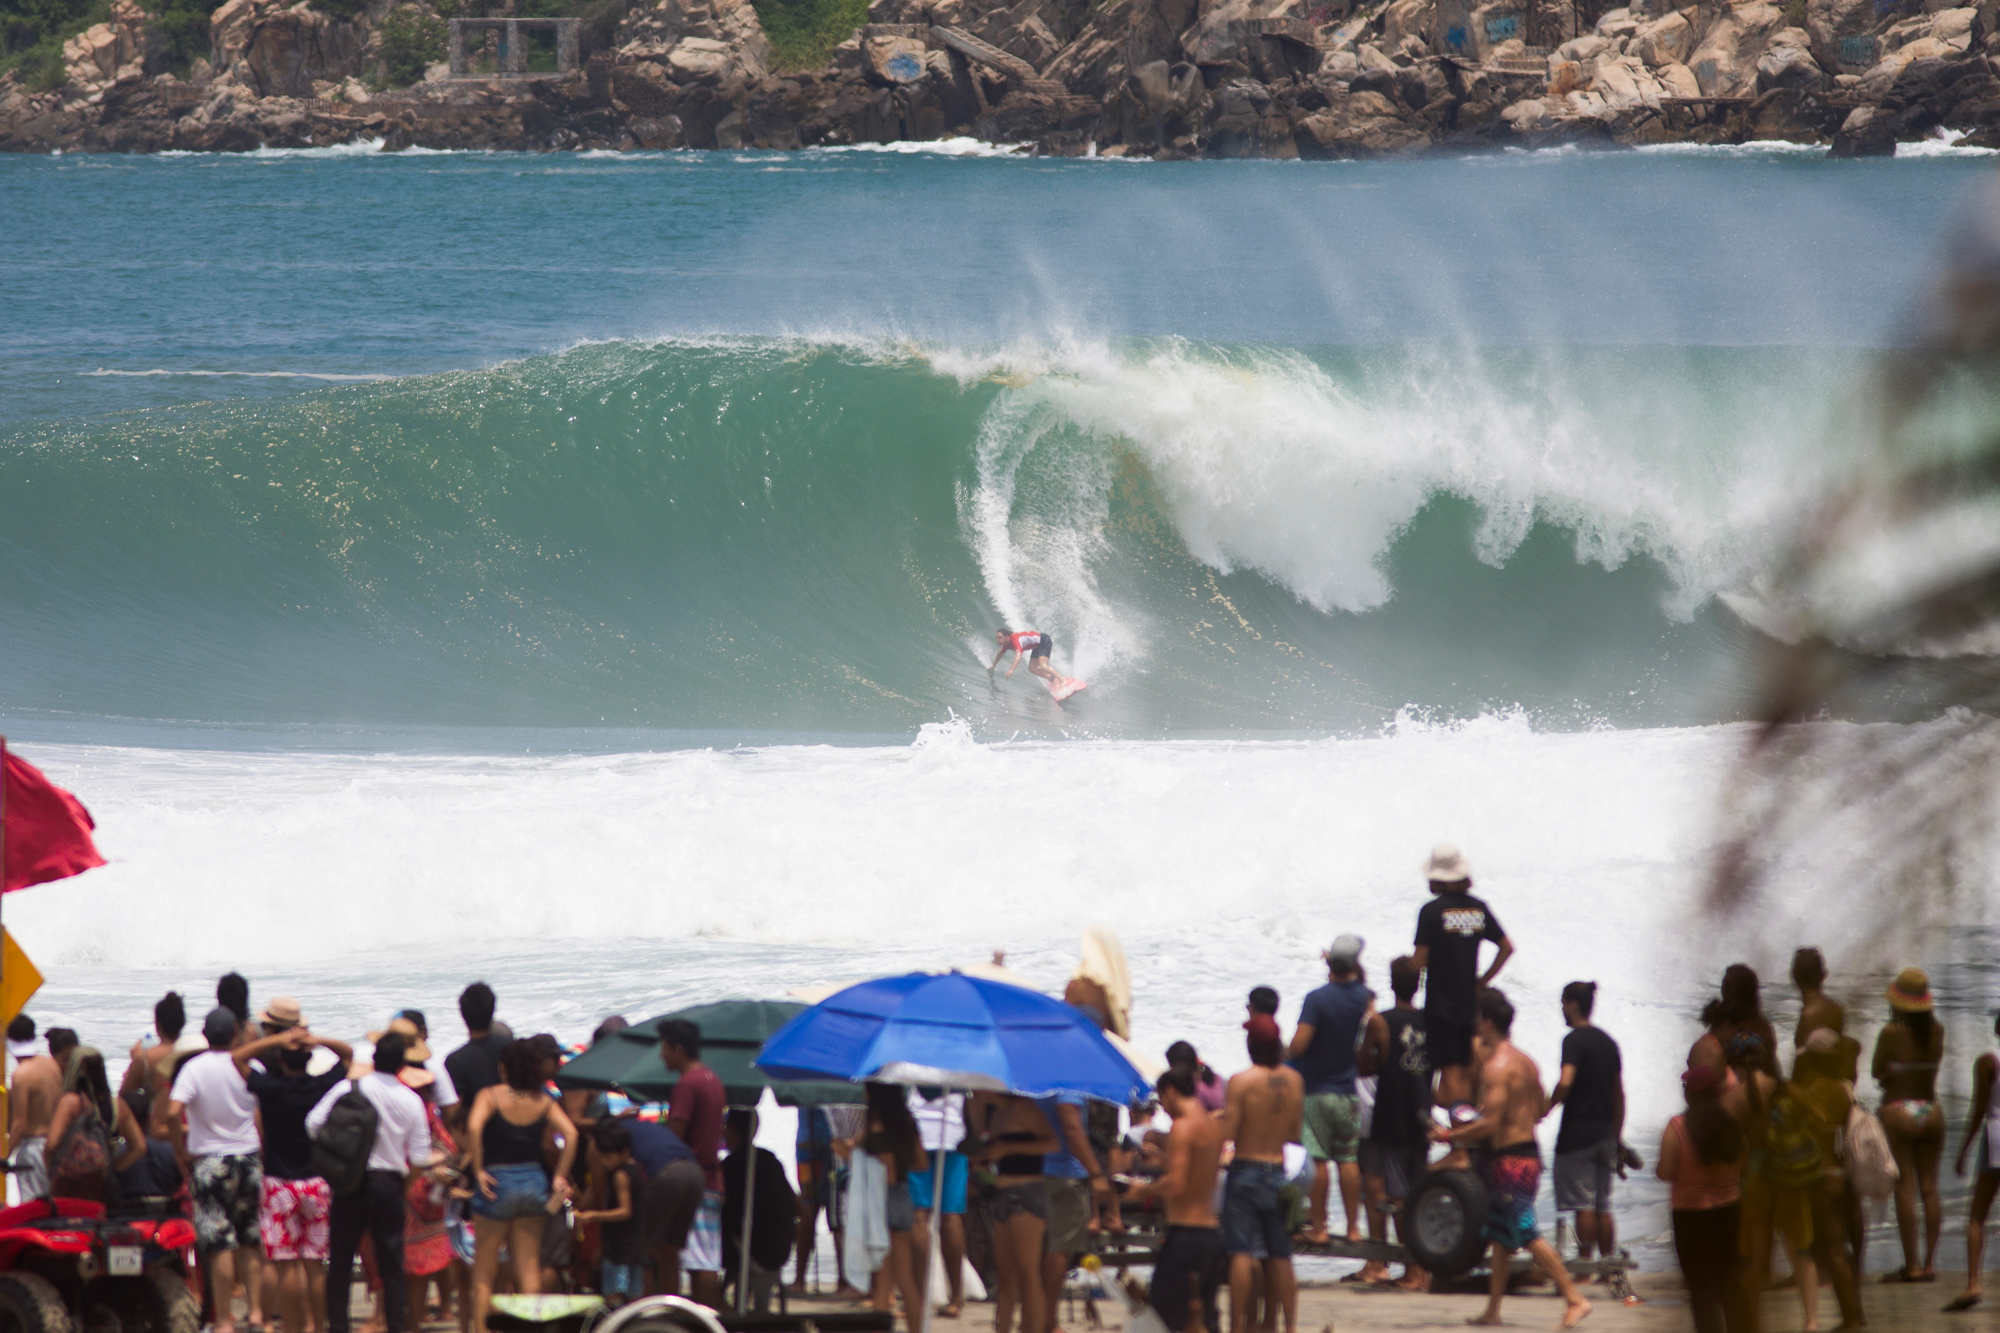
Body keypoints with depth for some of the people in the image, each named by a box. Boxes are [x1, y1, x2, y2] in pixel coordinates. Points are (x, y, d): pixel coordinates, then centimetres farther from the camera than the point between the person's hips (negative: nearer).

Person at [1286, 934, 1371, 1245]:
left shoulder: (1317, 999, -17)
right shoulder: (1361, 996, -1)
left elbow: (1298, 1045, -22)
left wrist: (1289, 1052, 1)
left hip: (1315, 1089, -4)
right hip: (1347, 1090, 4)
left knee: (1319, 1160, -1)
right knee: (1348, 1160, 9)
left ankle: (1318, 1228, 2)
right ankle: (1353, 1227, 12)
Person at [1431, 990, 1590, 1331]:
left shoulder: (1496, 1067, -18)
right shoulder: (1525, 1062, 11)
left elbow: (1491, 1124, -23)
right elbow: (1540, 1109, 18)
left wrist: (1452, 1136, -12)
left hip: (1509, 1159, -10)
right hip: (1528, 1149, 10)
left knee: (1527, 1234, -8)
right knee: (1501, 1236, 15)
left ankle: (1574, 1299, -10)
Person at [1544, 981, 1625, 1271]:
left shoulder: (1574, 1040, -10)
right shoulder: (1607, 1041, 13)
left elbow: (1565, 1082, -25)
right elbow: (1619, 1093, 17)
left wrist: (1546, 1108, -9)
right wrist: (1616, 1135, 22)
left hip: (1577, 1131, -7)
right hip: (1604, 1132, 7)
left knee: (1583, 1204, -6)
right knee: (1603, 1206, 11)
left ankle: (1584, 1261, -7)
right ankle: (1608, 1262, 10)